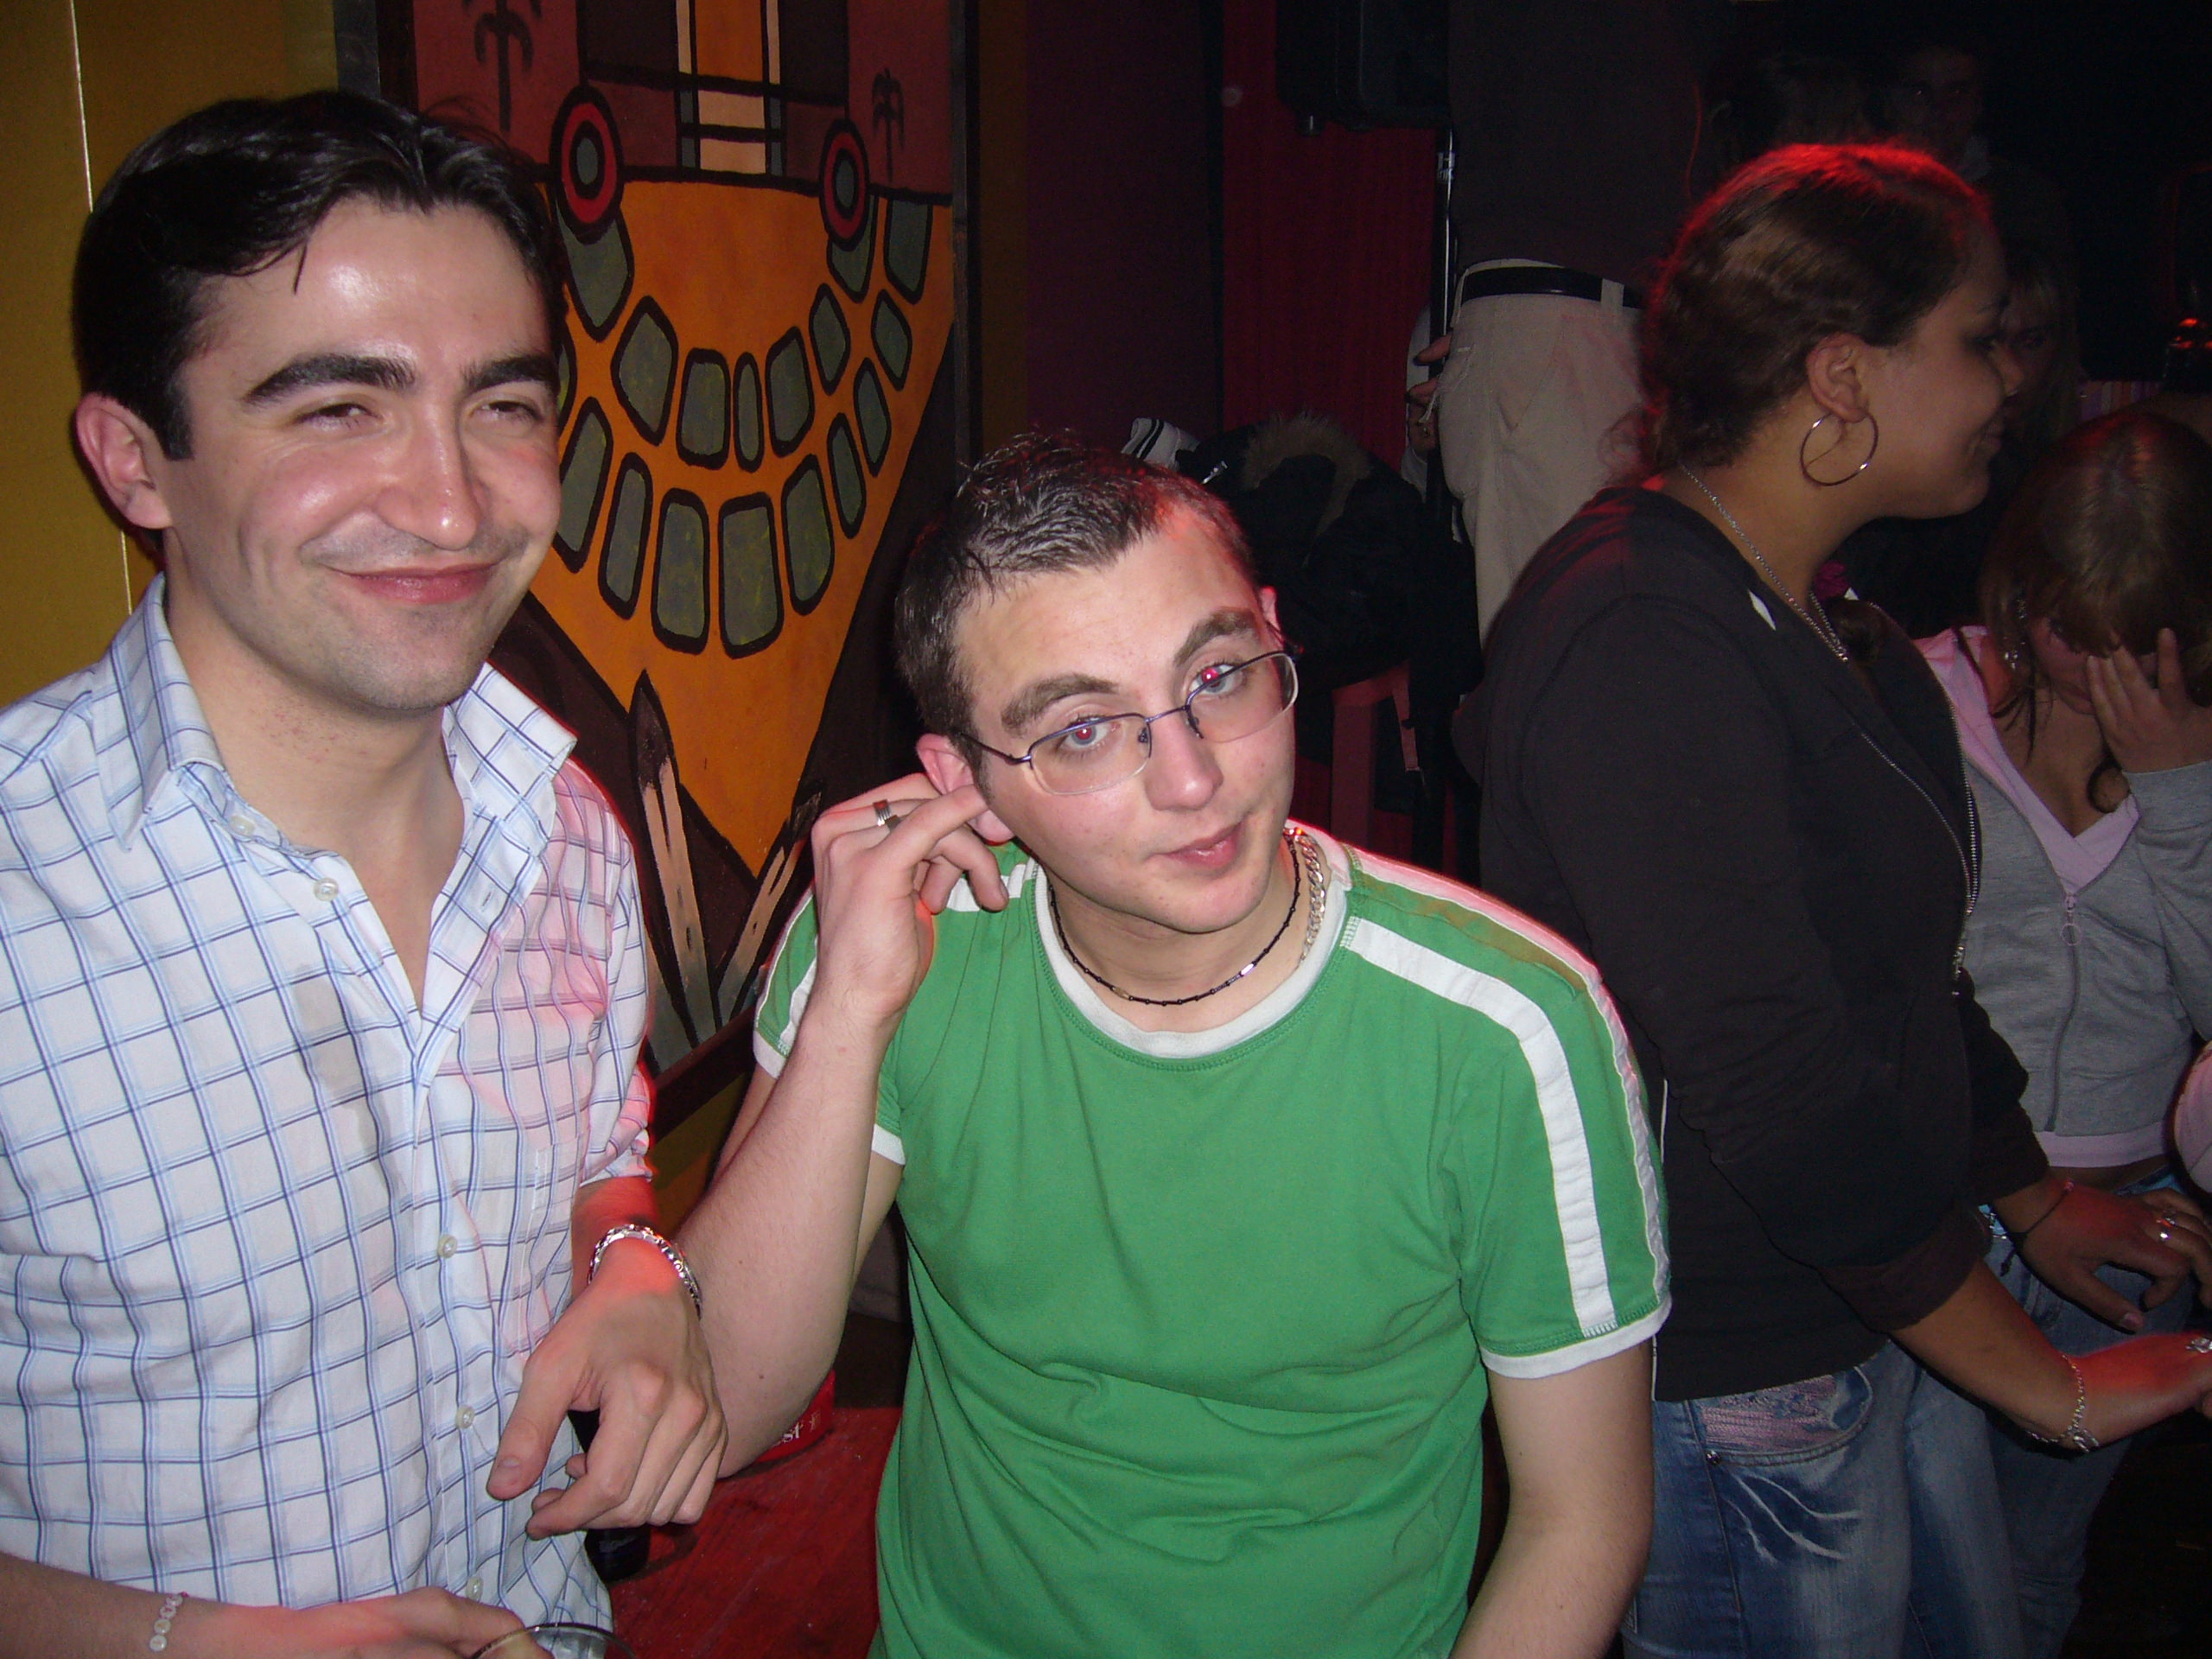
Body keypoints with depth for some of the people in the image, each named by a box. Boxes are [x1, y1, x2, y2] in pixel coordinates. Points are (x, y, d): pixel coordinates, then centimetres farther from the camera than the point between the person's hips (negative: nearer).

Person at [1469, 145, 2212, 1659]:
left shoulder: (1821, 622, 7)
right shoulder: (1637, 649, -26)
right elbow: (1773, 1085, -28)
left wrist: (2031, 1198, 21)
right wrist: (2047, 1384, -19)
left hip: (1879, 1310, 9)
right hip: (1732, 1394, -9)